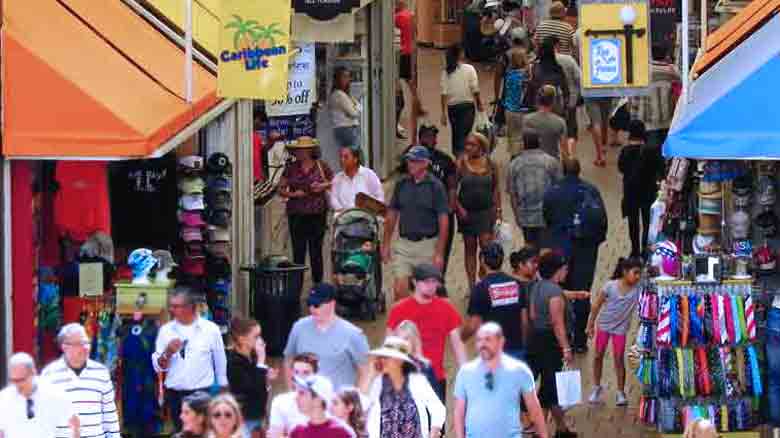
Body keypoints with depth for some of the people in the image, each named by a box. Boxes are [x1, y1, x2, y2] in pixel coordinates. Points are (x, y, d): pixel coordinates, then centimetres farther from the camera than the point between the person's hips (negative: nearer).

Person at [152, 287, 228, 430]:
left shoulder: (211, 329, 0)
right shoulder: (166, 330, 6)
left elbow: (221, 364, 8)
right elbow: (158, 367, 8)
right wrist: (167, 353, -12)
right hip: (174, 395, 2)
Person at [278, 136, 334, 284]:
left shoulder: (321, 166, 3)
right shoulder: (291, 169, 6)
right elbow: (280, 189, 10)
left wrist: (324, 185, -7)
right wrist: (293, 194, -8)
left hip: (317, 215, -1)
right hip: (297, 215, 1)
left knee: (316, 252, 2)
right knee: (298, 252, -1)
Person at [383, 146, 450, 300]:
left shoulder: (435, 186, -6)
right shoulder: (401, 184, 5)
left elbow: (443, 221, -7)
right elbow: (391, 215, 12)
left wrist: (439, 253, -12)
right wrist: (386, 244, 9)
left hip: (427, 244, -3)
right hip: (404, 244, 3)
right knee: (399, 288, -6)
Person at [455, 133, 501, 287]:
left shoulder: (490, 165, 1)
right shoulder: (460, 164, -3)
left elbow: (495, 188, 10)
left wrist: (497, 209, 5)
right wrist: (459, 208, -11)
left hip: (486, 211, 0)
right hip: (467, 212, 0)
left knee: (486, 246, -10)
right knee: (470, 248, 7)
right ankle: (472, 285, 13)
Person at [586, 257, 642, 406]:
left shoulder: (638, 288, -12)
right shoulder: (610, 286, -17)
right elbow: (597, 305, -7)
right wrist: (590, 325, -2)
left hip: (620, 327, 0)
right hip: (604, 325, 0)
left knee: (619, 359, -1)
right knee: (598, 356, 9)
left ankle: (621, 392, 10)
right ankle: (596, 387, 27)